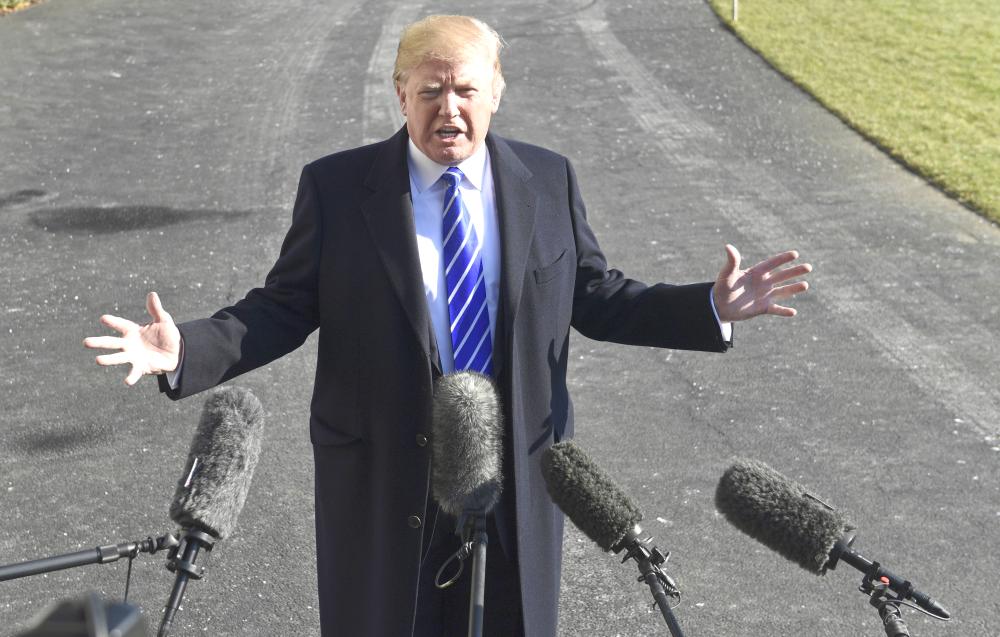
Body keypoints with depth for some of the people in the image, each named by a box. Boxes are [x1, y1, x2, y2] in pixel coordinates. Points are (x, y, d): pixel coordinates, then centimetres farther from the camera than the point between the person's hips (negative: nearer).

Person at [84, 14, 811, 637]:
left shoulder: (549, 180, 0)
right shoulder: (337, 186, -7)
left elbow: (594, 297, 6)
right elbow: (284, 308, -5)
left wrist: (710, 308, -5)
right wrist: (185, 350, -20)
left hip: (518, 472, 2)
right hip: (385, 476, -2)